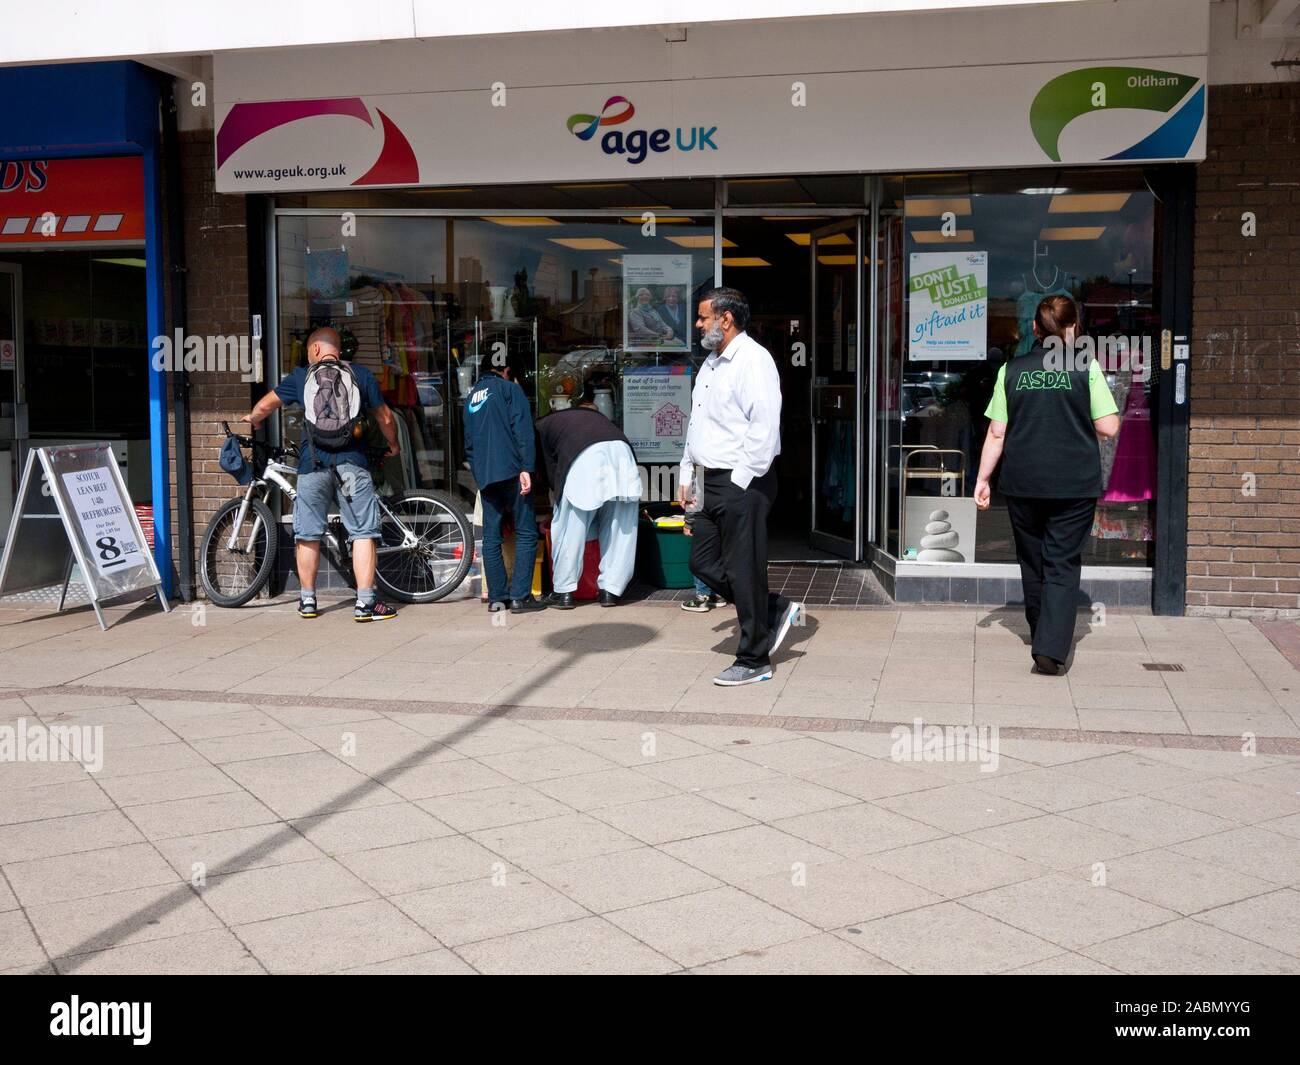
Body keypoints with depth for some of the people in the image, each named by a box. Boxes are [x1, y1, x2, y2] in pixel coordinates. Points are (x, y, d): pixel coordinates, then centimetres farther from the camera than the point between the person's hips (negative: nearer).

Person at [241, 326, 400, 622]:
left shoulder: (301, 376, 9)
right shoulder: (361, 375, 8)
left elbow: (265, 406, 15)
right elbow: (385, 418, 11)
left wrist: (253, 419, 38)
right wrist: (393, 446, 29)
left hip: (313, 465, 1)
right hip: (352, 464, -1)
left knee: (308, 535, 12)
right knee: (363, 532, 0)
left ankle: (307, 600, 20)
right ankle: (365, 603, -4)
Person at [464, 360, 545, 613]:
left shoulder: (472, 396, 23)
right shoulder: (509, 388, 3)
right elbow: (522, 429, -10)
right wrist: (526, 468, -15)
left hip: (484, 476, 6)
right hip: (510, 471, -6)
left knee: (491, 537, 8)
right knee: (526, 533, -3)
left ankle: (497, 596, 7)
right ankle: (520, 596, -9)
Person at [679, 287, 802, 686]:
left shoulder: (753, 360, -13)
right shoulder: (710, 363, 17)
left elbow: (764, 428, -21)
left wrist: (740, 482, -20)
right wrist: (687, 475, 21)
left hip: (742, 484, -10)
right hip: (711, 481, 10)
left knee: (743, 571, -2)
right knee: (703, 563, 11)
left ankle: (754, 661, 10)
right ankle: (776, 611, 25)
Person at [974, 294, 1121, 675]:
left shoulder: (1012, 370, 1)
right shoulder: (1085, 368, -5)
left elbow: (997, 432, 1)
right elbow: (1109, 427, -6)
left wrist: (982, 478, 9)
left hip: (1023, 484, 2)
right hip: (1074, 485, -2)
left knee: (1033, 561, 18)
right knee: (1062, 564, 0)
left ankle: (1041, 635, 35)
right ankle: (1050, 648, -11)